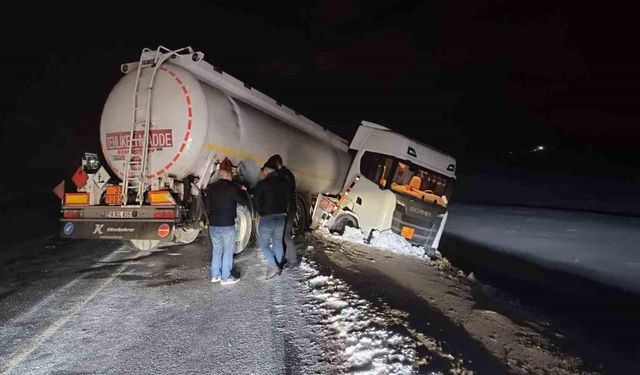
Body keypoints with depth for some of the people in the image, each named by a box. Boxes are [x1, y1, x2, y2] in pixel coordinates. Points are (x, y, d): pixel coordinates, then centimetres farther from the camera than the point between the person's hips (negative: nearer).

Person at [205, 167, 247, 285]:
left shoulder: (211, 188, 10)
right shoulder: (232, 187, -8)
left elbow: (207, 206, 17)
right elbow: (243, 202, -3)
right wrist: (242, 191, 13)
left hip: (213, 224, 6)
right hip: (227, 224, -6)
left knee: (217, 249, 16)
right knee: (228, 251, 1)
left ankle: (215, 275, 19)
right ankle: (226, 277, 4)